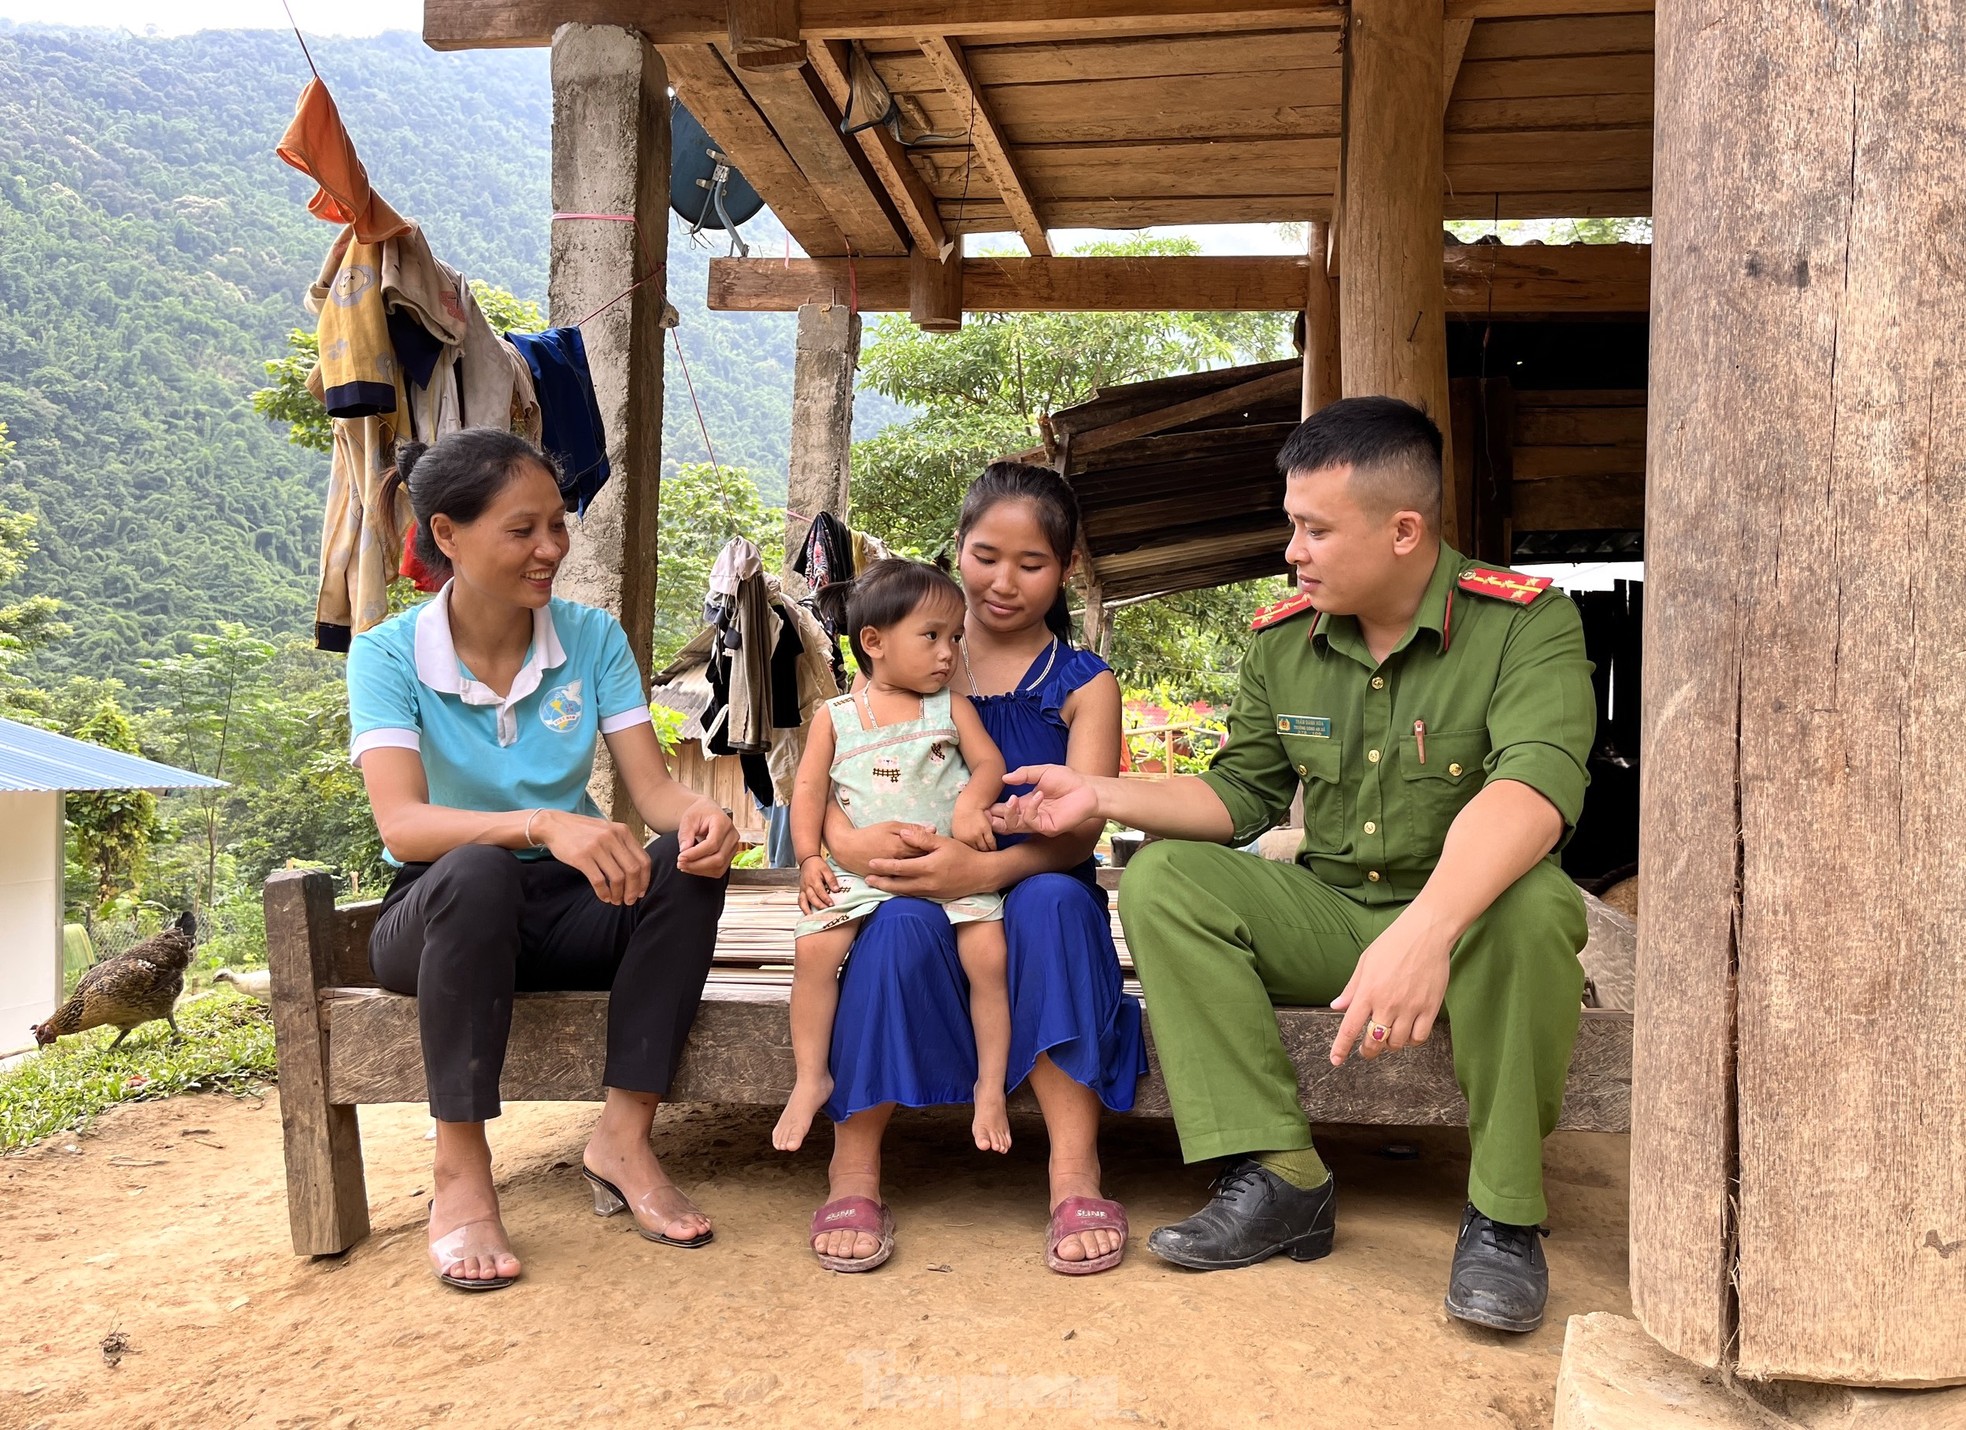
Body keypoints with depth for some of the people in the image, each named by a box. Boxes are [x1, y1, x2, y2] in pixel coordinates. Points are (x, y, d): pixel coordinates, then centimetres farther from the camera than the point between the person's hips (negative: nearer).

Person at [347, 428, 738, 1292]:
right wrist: (543, 825, -43)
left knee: (691, 863, -26)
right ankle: (460, 1173, -26)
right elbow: (401, 824, -25)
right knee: (478, 872, -37)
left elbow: (653, 786, -8)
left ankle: (625, 1134, -19)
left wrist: (697, 817, -33)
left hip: (569, 909, 3)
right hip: (441, 916, -3)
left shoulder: (592, 638, 0)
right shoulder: (389, 654, -10)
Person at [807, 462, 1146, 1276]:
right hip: (916, 893, 1)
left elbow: (1080, 827, -11)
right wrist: (848, 840, -25)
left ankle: (1074, 1175, -33)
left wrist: (986, 869, -33)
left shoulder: (1084, 685, 4)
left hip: (1035, 896, 0)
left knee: (1053, 899, -34)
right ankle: (852, 1174, -25)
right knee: (901, 923, -33)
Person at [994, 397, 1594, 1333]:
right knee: (1161, 880, -15)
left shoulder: (1525, 622, -16)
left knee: (1530, 903, -38)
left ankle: (1503, 1214, -19)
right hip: (1331, 914, 5)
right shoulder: (1283, 641, 2)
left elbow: (1536, 783, -33)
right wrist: (1100, 794, -5)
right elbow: (1242, 795, 9)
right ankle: (1281, 1181, -18)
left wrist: (1427, 927, -49)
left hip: (1469, 918, -5)